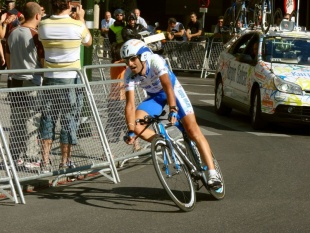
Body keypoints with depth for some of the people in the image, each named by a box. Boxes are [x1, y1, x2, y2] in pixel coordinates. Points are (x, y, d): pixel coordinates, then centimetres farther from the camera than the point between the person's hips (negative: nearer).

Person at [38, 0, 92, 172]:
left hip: (50, 79, 3)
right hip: (71, 80, -3)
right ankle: (65, 163, 10)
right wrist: (82, 19, 18)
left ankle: (45, 163, 8)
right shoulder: (77, 25, -11)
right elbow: (88, 42, 8)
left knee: (48, 119, 10)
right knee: (69, 120, 6)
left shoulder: (44, 25, -3)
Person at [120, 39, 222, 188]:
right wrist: (131, 131, -36)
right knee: (137, 125, -20)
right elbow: (130, 104, -25)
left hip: (172, 90, -4)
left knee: (192, 129, -15)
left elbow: (167, 86, -42)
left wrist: (173, 110, -55)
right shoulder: (129, 75, -22)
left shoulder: (155, 61, -32)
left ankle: (212, 173, -16)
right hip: (154, 96, 4)